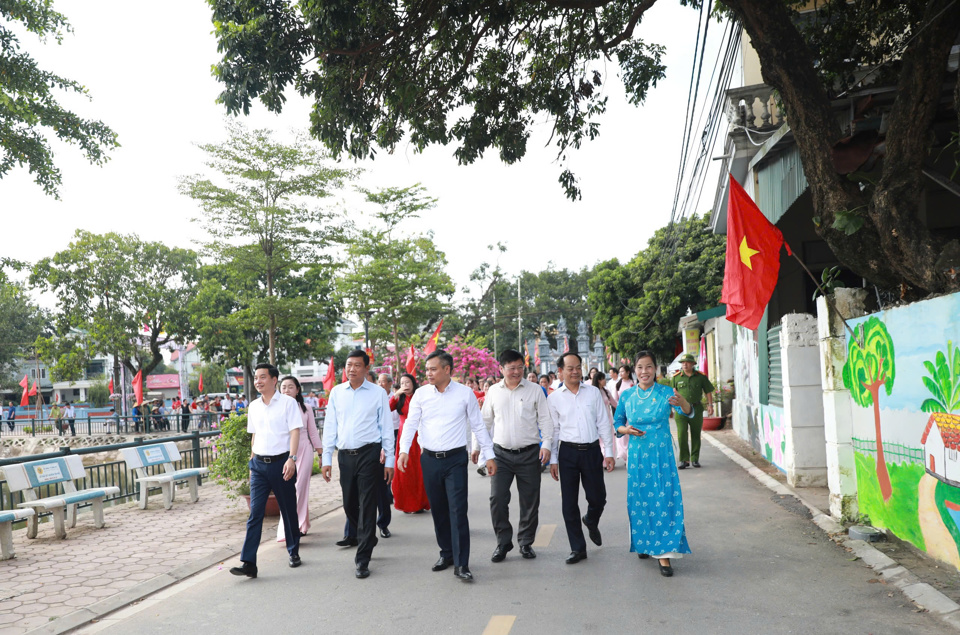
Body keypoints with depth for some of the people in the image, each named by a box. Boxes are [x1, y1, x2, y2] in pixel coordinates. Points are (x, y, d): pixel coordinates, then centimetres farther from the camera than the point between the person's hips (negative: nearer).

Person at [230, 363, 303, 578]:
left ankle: (294, 552, 26)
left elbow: (295, 431, -9)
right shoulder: (253, 407, 11)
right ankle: (248, 563, -5)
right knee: (255, 513, -3)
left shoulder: (287, 402, -5)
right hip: (259, 464, 4)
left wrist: (292, 458, -19)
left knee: (288, 510, 9)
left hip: (281, 462, -4)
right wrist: (252, 462, 16)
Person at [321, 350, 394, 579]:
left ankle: (363, 560, 5)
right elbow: (330, 427, 10)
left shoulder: (378, 393, -1)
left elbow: (387, 428, 2)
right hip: (345, 455, 4)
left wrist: (389, 461, -1)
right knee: (349, 505, 13)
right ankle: (368, 539, 39)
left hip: (369, 454, -4)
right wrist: (326, 459, 6)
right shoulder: (336, 392, 7)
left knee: (367, 507, -3)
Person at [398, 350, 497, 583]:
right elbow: (411, 423, -2)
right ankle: (446, 553, 29)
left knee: (458, 510, -8)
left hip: (455, 459, -3)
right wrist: (404, 450, -17)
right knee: (438, 510, 12)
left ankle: (461, 564, -2)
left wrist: (489, 455, 2)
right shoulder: (421, 394, 2)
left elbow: (478, 426, 4)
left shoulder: (465, 393, -2)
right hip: (429, 459, 3)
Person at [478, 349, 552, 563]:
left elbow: (545, 419, 2)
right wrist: (477, 446, 14)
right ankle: (503, 542, 12)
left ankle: (526, 543, 22)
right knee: (497, 499, -5)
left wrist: (546, 444, -9)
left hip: (529, 453, -1)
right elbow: (485, 421, 16)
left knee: (529, 501, 6)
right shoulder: (493, 391, 7)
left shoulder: (535, 390, 1)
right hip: (501, 453, 1)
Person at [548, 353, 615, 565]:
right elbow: (553, 430, 5)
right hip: (568, 452, 0)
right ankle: (578, 548, 18)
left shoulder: (593, 392, 3)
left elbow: (603, 424, 4)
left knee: (597, 498, 7)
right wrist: (552, 460, 3)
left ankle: (591, 522, 43)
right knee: (569, 503, 4)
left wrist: (609, 452, 1)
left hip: (592, 451, 1)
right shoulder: (554, 398, 2)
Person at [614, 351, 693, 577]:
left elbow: (687, 412, -22)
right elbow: (617, 423, 10)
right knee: (639, 499, 10)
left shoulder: (666, 393, -7)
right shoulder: (627, 396, 2)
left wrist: (682, 403, -45)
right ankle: (644, 544, 31)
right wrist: (626, 429, -12)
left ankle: (663, 553, 3)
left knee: (663, 500, -5)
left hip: (661, 455, -3)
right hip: (637, 454, 3)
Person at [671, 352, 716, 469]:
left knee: (696, 435, 9)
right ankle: (684, 460, -2)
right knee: (681, 435, -9)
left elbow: (708, 391, 9)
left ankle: (695, 459, 20)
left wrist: (710, 405, 1)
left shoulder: (701, 377, 4)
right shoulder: (676, 378, 3)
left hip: (696, 408, 1)